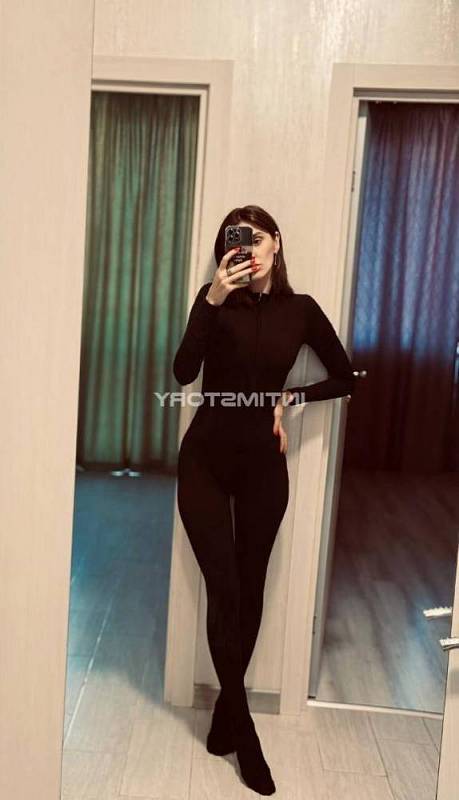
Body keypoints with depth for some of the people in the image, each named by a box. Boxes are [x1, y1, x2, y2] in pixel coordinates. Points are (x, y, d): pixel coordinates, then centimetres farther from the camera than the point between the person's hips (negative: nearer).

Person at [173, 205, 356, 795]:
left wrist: (290, 398, -4)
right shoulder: (215, 299, -4)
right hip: (206, 460, -1)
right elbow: (183, 372, -19)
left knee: (249, 589, 9)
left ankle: (226, 711, 31)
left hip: (263, 463, 2)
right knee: (223, 589, -2)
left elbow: (345, 379, 8)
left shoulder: (300, 309, 0)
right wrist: (214, 299, -27)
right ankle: (243, 730, 16)